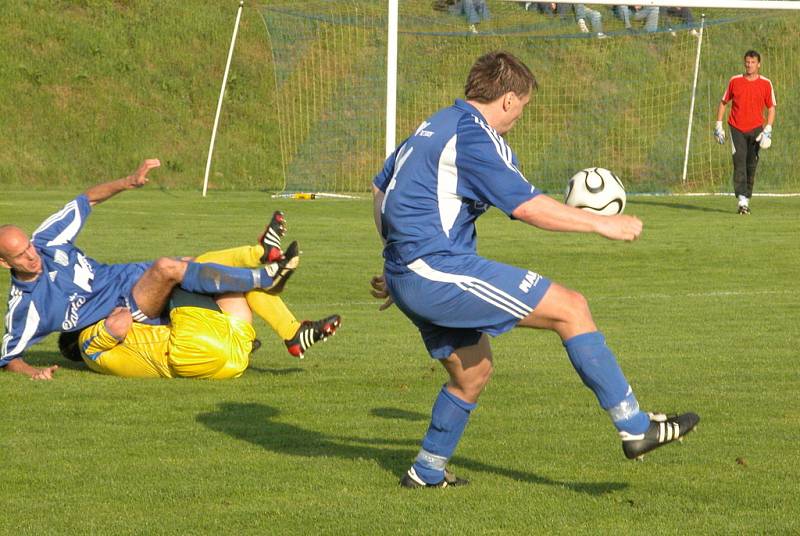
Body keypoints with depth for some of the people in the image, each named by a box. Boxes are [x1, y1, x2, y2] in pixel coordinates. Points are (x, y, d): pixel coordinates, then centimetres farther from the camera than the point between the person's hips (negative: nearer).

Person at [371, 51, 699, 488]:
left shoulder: (433, 127, 18)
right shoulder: (475, 137, -13)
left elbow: (380, 189, 28)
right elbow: (526, 206, -17)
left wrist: (398, 266, 34)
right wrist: (602, 224, -9)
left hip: (407, 278, 10)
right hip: (439, 271, -10)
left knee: (473, 370, 24)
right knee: (570, 308, -9)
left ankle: (427, 471, 30)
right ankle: (634, 427, -9)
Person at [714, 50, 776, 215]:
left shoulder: (766, 84, 3)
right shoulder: (734, 81, 4)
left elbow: (771, 107, 7)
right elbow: (723, 102, 13)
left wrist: (768, 129, -5)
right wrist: (718, 125, 7)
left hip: (756, 129, 1)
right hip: (737, 128, -1)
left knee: (751, 165, 5)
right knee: (739, 161, -14)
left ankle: (747, 199, 18)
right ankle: (741, 200, -21)